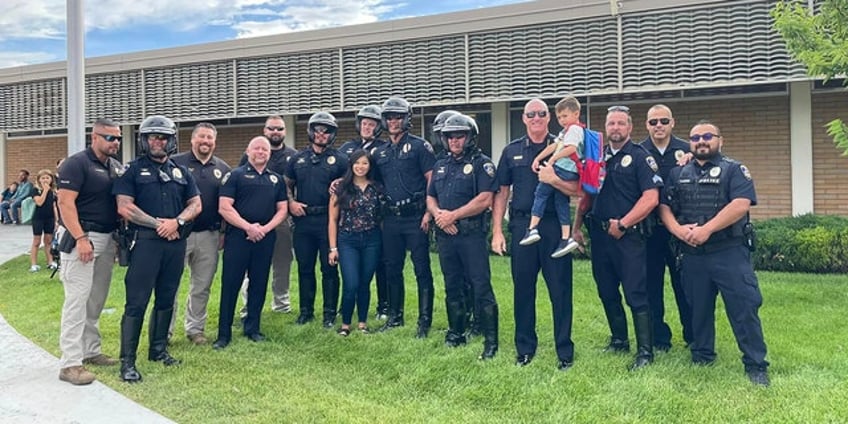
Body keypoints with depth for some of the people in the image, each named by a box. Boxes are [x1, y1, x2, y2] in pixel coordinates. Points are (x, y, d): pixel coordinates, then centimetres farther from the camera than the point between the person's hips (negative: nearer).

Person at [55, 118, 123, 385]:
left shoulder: (116, 167, 14)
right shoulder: (76, 163, -8)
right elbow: (65, 202, -16)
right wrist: (81, 238, -23)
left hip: (108, 240, 8)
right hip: (81, 239, -8)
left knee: (96, 301, 14)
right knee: (77, 299, -8)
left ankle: (90, 351, 25)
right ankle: (70, 363, -6)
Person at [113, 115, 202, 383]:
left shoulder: (181, 172, 14)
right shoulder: (133, 170, 2)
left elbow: (196, 204, 9)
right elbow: (124, 207, -8)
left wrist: (177, 221, -9)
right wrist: (158, 224, -13)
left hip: (176, 243, 5)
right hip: (145, 241, -5)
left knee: (166, 300, 13)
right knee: (136, 302, -5)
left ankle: (158, 349, 26)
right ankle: (127, 361, 0)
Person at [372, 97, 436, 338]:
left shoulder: (419, 146, -2)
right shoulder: (379, 153, 15)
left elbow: (432, 180, -7)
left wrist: (428, 212, -15)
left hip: (415, 218, -5)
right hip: (391, 219, 6)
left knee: (422, 271, -2)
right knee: (392, 270, 13)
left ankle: (424, 321, 5)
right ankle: (395, 317, 25)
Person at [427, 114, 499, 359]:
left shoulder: (481, 163, -3)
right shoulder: (441, 165, 18)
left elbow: (485, 200, -14)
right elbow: (430, 198, 17)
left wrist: (453, 215, -14)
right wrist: (438, 214, -5)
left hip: (472, 234, -6)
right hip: (445, 235, 6)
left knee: (481, 288, -6)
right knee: (452, 286, 14)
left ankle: (491, 341, 0)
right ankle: (456, 334, 27)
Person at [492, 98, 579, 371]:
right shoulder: (512, 151, 11)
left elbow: (577, 190, -2)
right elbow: (502, 193, 10)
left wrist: (554, 180, -20)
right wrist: (497, 231, 4)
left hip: (555, 226, -2)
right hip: (522, 226, 2)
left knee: (560, 290, 1)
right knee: (523, 289, 8)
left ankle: (565, 351, 13)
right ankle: (525, 348, 22)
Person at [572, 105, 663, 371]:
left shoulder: (640, 157, -5)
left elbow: (651, 199, -13)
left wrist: (622, 224, -14)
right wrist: (577, 226, 11)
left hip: (628, 236, -6)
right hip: (600, 236, 6)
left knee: (636, 295, -4)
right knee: (607, 293, 14)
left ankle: (645, 351, 4)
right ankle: (619, 341, 29)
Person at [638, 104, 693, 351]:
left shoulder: (686, 150, 4)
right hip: (649, 228, 0)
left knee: (684, 283, 7)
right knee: (652, 284, 7)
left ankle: (693, 335, 21)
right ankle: (659, 338, 19)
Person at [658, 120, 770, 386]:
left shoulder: (734, 170, 0)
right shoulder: (678, 174, 13)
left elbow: (741, 204, -15)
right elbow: (664, 207, 9)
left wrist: (706, 229, -20)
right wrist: (678, 229, -11)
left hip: (730, 252, -4)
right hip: (692, 254, 4)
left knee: (744, 307, -5)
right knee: (698, 308, 14)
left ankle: (756, 365, 5)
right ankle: (702, 356, 28)